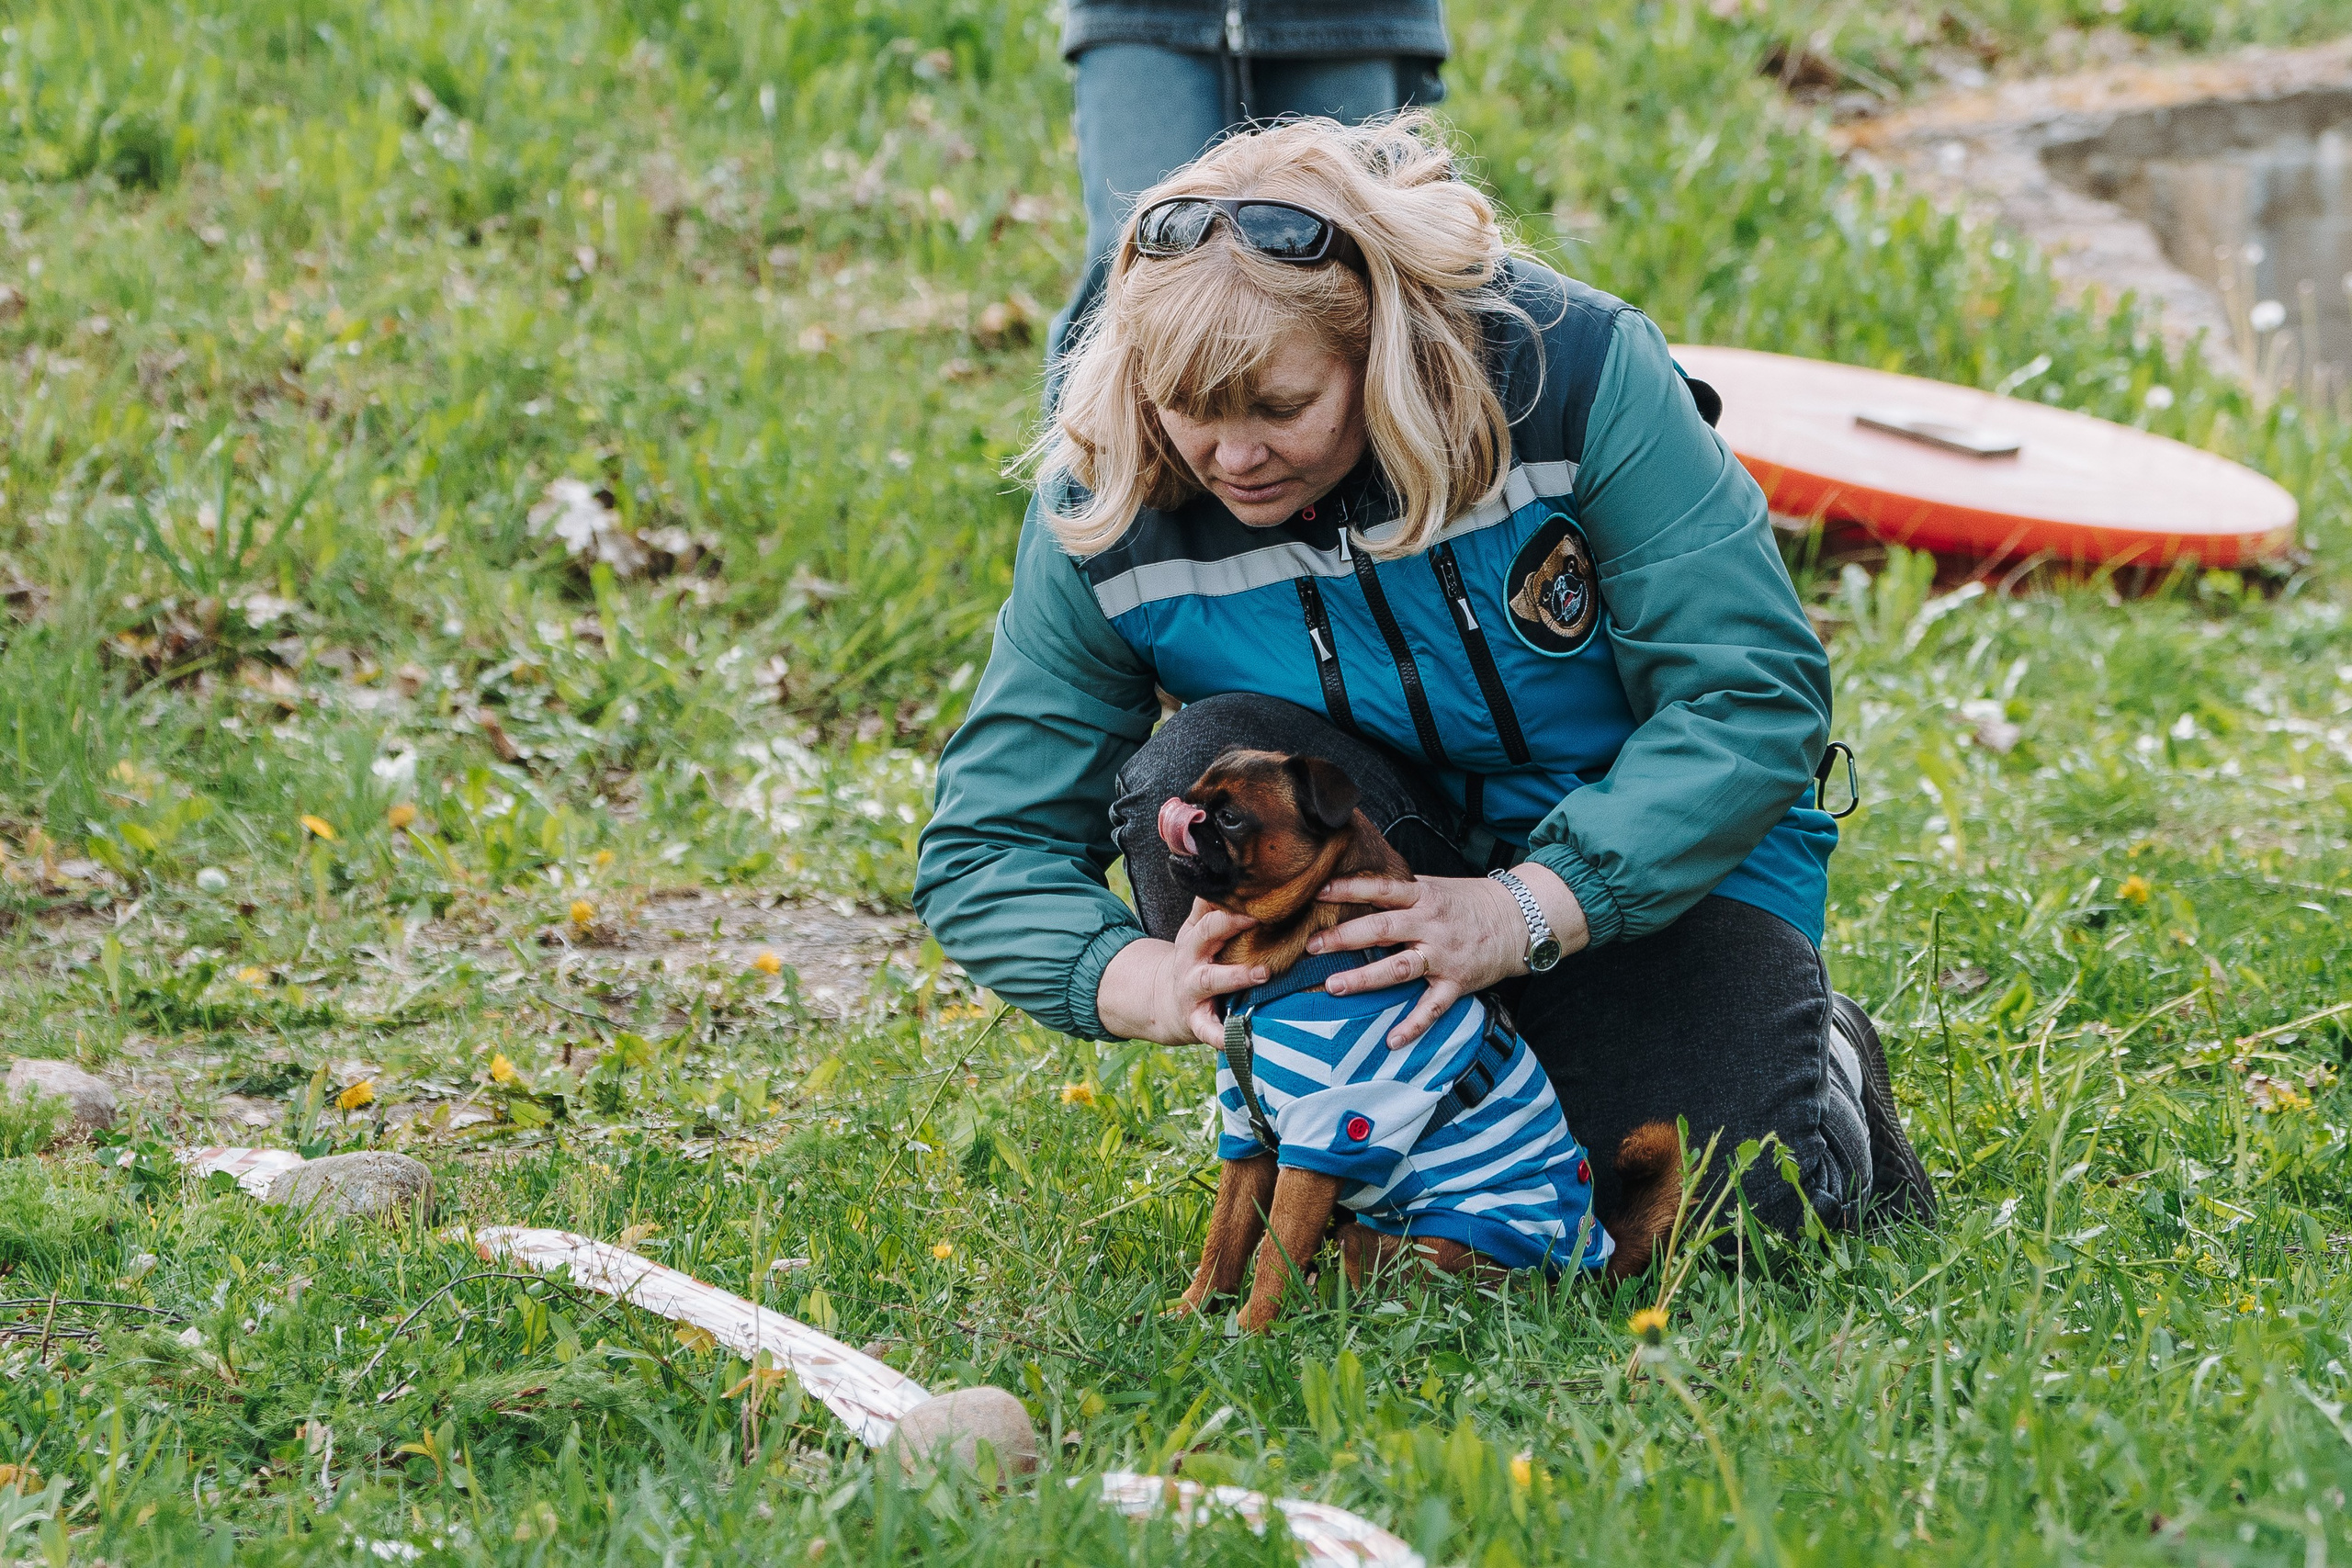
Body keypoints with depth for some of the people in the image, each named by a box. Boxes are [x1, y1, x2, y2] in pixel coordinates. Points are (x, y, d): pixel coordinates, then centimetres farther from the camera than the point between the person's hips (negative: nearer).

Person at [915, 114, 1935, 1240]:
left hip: (1648, 852, -2)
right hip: (1389, 851, 2)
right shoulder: (1105, 511, -17)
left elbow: (1750, 693, -22)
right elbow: (987, 850, -11)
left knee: (1733, 1209, -25)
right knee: (1194, 772, -30)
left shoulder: (1574, 368, -23)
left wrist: (1529, 911, -33)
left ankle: (1819, 1065, 13)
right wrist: (1145, 983, -33)